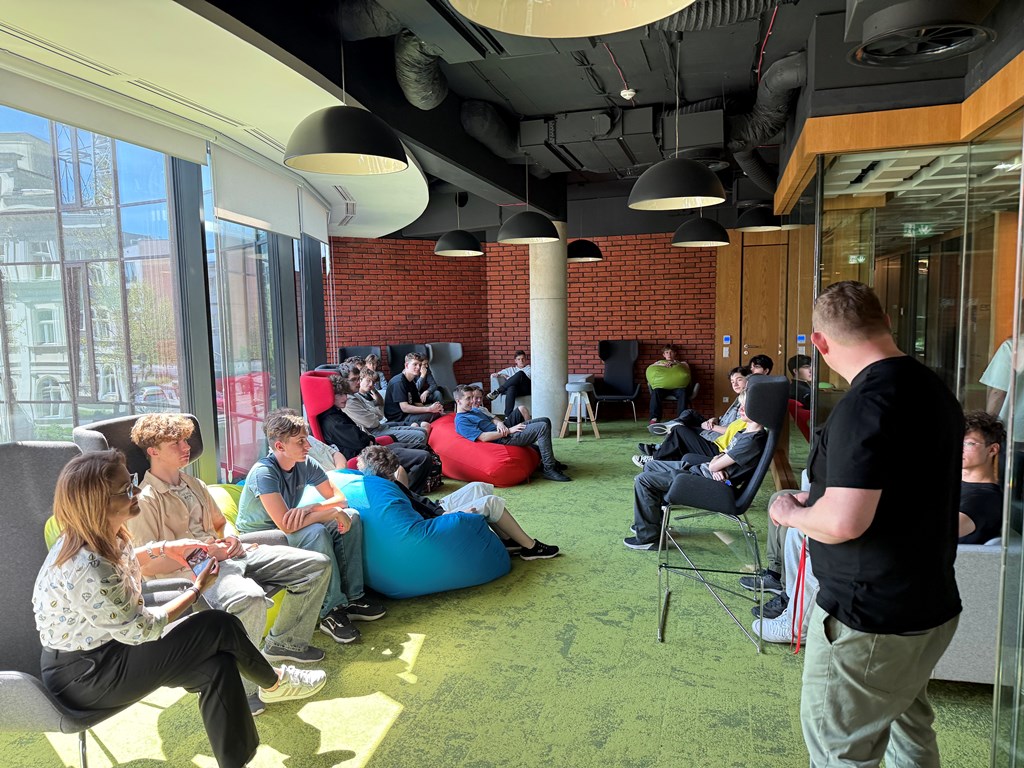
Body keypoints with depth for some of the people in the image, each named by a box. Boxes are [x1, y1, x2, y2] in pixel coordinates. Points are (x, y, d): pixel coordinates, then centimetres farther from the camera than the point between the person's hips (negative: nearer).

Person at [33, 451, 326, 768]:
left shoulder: (102, 537, -7)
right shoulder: (85, 571, -35)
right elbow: (140, 630, -22)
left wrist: (162, 549, 9)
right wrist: (198, 589, -12)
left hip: (108, 643, 9)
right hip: (84, 678, -9)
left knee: (217, 665, -6)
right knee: (220, 627, -11)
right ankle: (274, 683, 14)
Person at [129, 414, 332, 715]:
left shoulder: (193, 484, 18)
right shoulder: (144, 500, -7)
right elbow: (147, 567, -12)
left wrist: (231, 539, 7)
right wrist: (200, 553, -14)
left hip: (221, 554, 8)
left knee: (316, 565, -2)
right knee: (249, 598, -43)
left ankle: (285, 642, 14)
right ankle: (238, 689, -23)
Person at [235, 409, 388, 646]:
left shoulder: (305, 465, -6)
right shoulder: (264, 472, -27)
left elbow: (339, 498, -4)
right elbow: (285, 525, -35)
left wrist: (310, 509, -24)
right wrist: (333, 512, -30)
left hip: (288, 531, 7)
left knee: (352, 518, -10)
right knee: (317, 533, -34)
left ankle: (352, 597, -9)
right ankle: (331, 611, -24)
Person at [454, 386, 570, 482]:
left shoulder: (473, 411, 20)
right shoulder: (461, 421, -13)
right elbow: (483, 437, -22)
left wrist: (499, 423, -4)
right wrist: (508, 431, -20)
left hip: (508, 430, 11)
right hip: (504, 439, -11)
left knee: (546, 421, 12)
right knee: (542, 427, -21)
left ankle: (548, 459, 20)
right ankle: (548, 469, -15)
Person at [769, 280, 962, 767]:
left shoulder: (864, 404, -25)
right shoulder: (935, 389, 4)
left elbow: (844, 522, -30)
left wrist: (791, 512, -10)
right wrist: (819, 500, 16)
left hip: (871, 622, -9)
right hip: (933, 606, 9)